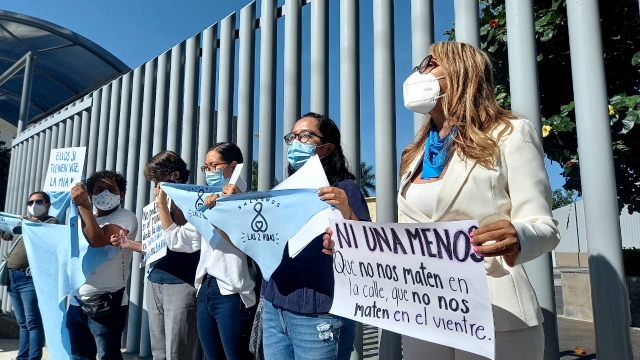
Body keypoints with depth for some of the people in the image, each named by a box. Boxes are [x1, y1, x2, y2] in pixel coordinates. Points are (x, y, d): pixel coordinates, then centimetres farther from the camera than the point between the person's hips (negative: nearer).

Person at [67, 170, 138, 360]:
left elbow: (98, 240, -23)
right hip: (77, 301, 7)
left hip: (105, 303, -7)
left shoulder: (125, 217, -6)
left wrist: (83, 205, -19)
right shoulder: (86, 218, 17)